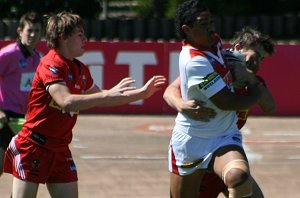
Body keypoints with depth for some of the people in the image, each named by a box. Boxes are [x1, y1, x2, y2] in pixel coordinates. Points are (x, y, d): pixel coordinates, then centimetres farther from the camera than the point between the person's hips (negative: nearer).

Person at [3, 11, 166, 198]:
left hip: (60, 149, 8)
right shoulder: (51, 64, -15)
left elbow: (100, 98, 24)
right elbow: (66, 102, -29)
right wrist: (108, 94, -30)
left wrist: (141, 93, 18)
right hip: (33, 146, -8)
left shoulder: (80, 69, 12)